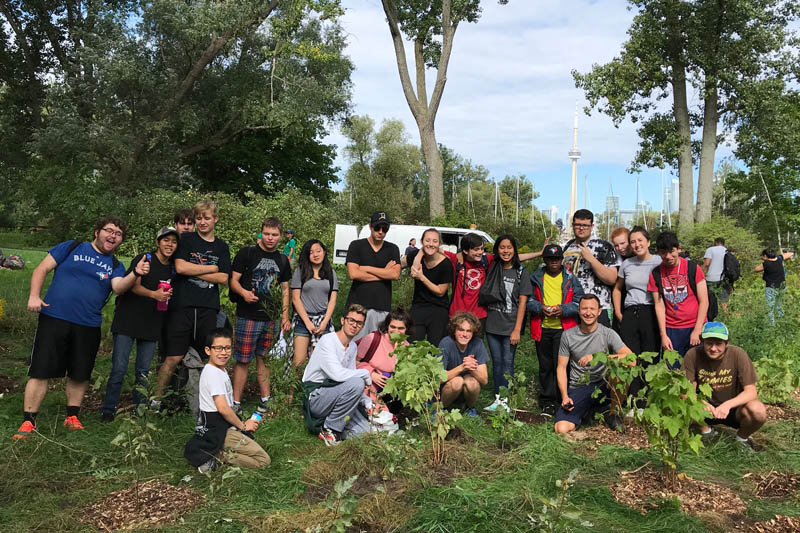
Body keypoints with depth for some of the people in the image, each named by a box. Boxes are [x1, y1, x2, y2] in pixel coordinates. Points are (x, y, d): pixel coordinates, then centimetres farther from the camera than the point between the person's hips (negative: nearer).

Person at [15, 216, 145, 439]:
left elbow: (119, 287, -10)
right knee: (41, 370, -2)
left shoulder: (115, 266, 9)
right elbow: (41, 269, 3)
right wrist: (34, 296, -11)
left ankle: (72, 416, 27)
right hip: (54, 319, -3)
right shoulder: (72, 248, 4)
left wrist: (135, 274, -29)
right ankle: (28, 421, 8)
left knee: (80, 375, 11)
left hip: (88, 327, 3)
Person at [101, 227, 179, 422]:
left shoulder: (173, 269, 11)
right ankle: (108, 409, 7)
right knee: (119, 368, -5)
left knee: (143, 371, 8)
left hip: (152, 326, 4)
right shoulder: (144, 259, -4)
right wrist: (153, 294, -31)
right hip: (128, 320, -4)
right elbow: (134, 286, -16)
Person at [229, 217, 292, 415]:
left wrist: (285, 317, 10)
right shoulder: (247, 253, -2)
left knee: (264, 359, 12)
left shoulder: (282, 260, 12)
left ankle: (265, 400, 21)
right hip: (248, 317, -4)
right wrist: (243, 292, -26)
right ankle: (236, 402, 9)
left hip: (272, 318, 4)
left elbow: (285, 289, 16)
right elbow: (233, 280, -4)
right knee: (243, 360, 0)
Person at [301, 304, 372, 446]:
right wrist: (365, 373, -16)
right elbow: (337, 374, -29)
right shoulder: (327, 340, -16)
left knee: (365, 431, -6)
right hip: (315, 396, -8)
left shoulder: (353, 346, 12)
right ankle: (329, 428, -14)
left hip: (334, 396, 8)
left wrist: (367, 401, 1)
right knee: (356, 383, -31)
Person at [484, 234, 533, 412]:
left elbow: (522, 302, -4)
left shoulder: (521, 273, -1)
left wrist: (517, 330, -9)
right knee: (496, 362, 9)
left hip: (510, 326, -3)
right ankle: (497, 398, 17)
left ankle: (505, 400, 8)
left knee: (507, 363, -1)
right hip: (492, 324, 3)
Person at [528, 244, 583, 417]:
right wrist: (540, 308, -12)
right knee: (545, 366, 7)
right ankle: (547, 402, 15)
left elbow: (580, 302, 3)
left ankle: (562, 401, 8)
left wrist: (563, 309, -12)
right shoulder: (536, 278, 8)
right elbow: (527, 300, 6)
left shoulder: (571, 279, 6)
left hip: (564, 328, -1)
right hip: (542, 329, 2)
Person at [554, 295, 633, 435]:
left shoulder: (608, 333, -4)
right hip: (578, 388, 1)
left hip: (603, 385, -1)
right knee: (562, 429, -21)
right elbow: (561, 367, 5)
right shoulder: (568, 335, 1)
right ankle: (588, 411, 15)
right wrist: (564, 396, -8)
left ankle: (613, 414, -6)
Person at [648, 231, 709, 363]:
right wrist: (663, 335, -3)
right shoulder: (655, 274, 2)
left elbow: (703, 301, -4)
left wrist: (697, 331, -9)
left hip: (695, 327, -1)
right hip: (671, 330, 1)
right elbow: (659, 305, 2)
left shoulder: (693, 268, -3)